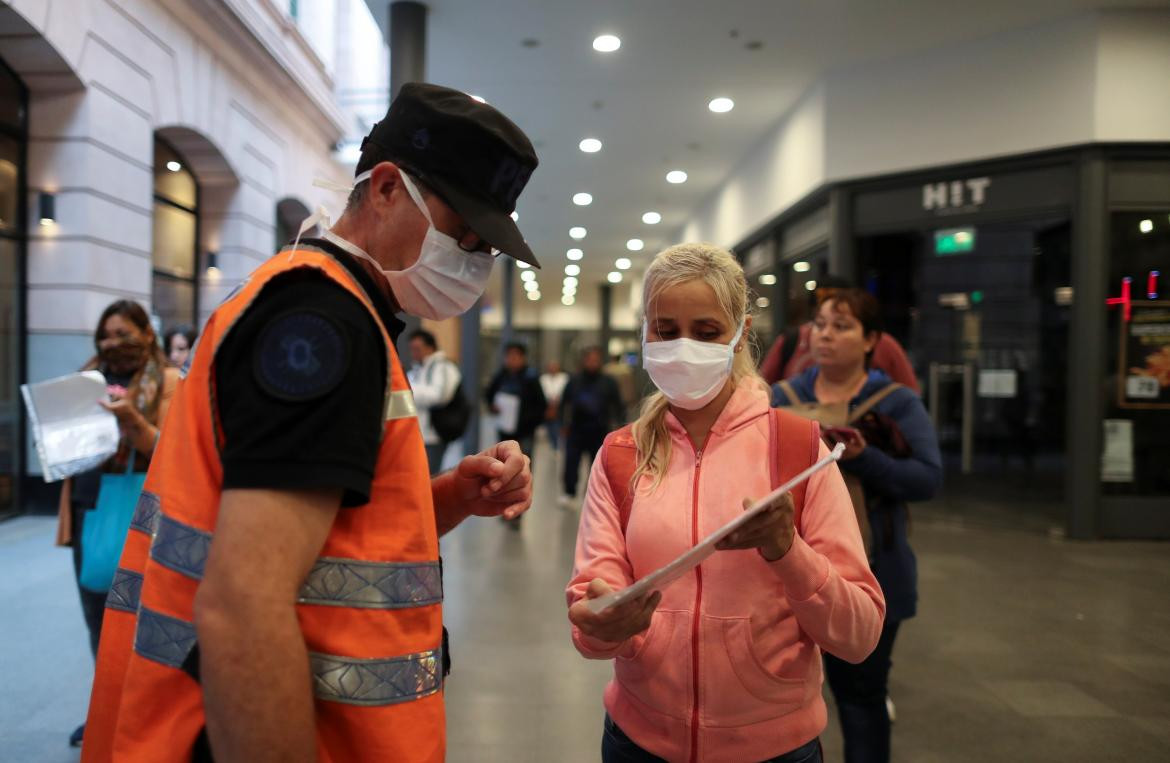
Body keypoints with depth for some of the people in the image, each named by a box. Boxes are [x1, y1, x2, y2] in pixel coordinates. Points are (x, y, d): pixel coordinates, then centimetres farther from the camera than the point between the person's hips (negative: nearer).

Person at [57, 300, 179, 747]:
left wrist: (131, 419, -26)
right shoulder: (89, 378, 11)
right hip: (89, 511, 5)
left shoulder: (166, 381, -3)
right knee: (96, 615, 12)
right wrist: (66, 515, 7)